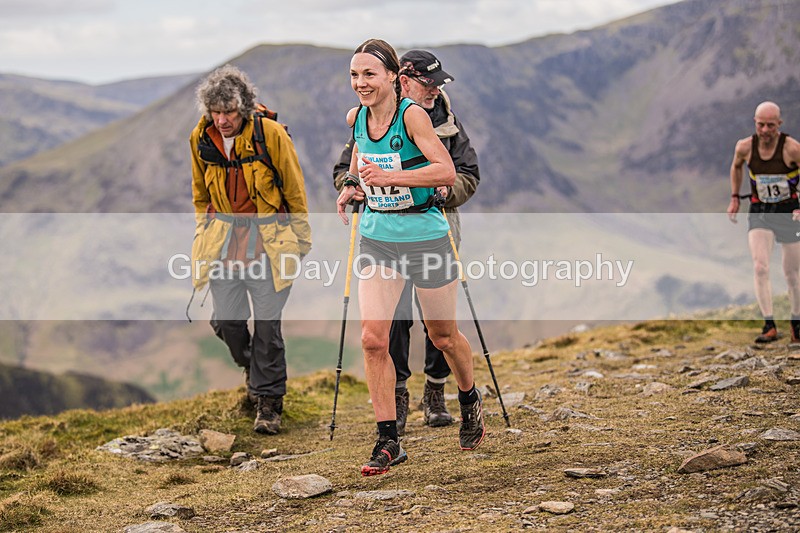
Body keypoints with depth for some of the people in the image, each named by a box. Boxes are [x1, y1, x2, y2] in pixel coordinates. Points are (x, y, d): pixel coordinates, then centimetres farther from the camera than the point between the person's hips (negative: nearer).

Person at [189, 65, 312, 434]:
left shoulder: (270, 134, -12)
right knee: (226, 319, 0)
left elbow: (294, 189, -1)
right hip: (223, 237, 4)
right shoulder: (201, 139, 1)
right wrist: (204, 231, 17)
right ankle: (251, 366, 32)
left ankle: (268, 402, 5)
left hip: (268, 235, -4)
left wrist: (301, 237, 3)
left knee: (267, 321, -6)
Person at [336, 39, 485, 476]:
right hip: (377, 236, 4)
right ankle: (388, 442, 0)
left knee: (443, 336, 11)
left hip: (424, 236, -4)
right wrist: (352, 186, 3)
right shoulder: (355, 118, 1)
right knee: (373, 338, -8)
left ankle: (470, 403, 41)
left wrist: (390, 176, -32)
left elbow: (447, 171, -23)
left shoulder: (412, 115, -17)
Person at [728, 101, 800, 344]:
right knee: (760, 268, -16)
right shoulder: (745, 146, -9)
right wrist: (734, 198, 10)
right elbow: (736, 167, 14)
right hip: (759, 212, 2)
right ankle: (769, 326, -15)